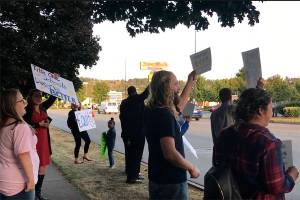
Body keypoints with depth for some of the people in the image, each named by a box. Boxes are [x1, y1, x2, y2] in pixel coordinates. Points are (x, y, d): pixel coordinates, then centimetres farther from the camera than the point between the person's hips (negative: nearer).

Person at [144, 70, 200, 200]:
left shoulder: (152, 111, 4)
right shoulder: (164, 115, -24)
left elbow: (178, 108, 22)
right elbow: (170, 154, -29)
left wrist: (190, 84, 22)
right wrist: (192, 168, -14)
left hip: (156, 178, 9)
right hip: (171, 180, -9)